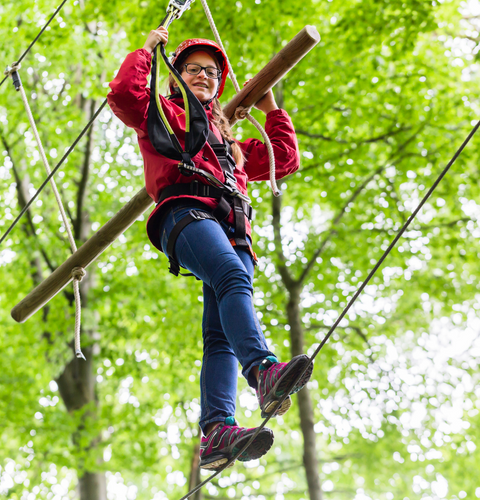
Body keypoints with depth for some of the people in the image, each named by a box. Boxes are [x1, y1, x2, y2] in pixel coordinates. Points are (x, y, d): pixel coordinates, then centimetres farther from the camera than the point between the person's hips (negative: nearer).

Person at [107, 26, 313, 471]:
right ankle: (264, 370, -59)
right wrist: (147, 50, 19)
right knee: (233, 279, -37)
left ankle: (217, 432, -35)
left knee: (221, 336, -17)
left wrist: (271, 109, 46)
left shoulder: (230, 141, 42)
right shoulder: (162, 114, 26)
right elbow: (123, 93, 7)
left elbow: (284, 158, 45)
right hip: (185, 210, -5)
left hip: (233, 229, 5)